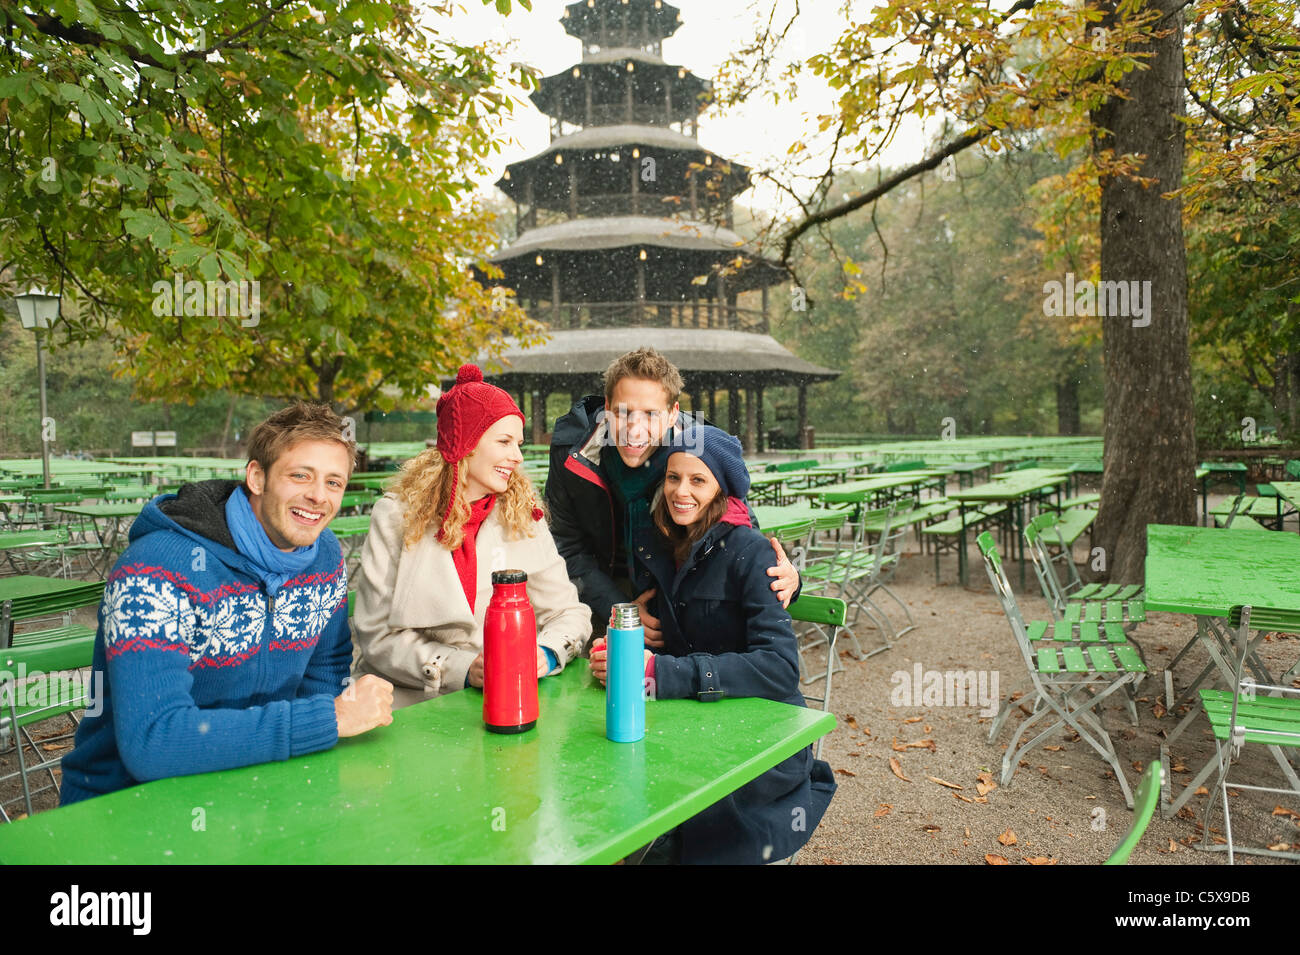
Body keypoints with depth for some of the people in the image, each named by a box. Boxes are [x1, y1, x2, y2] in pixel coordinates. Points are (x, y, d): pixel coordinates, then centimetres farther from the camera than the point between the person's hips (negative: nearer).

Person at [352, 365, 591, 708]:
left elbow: (567, 610, 9)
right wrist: (459, 670, -17)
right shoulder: (397, 515, -1)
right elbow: (377, 634, -4)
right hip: (413, 700, -1)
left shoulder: (522, 516, 6)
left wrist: (546, 654, -13)